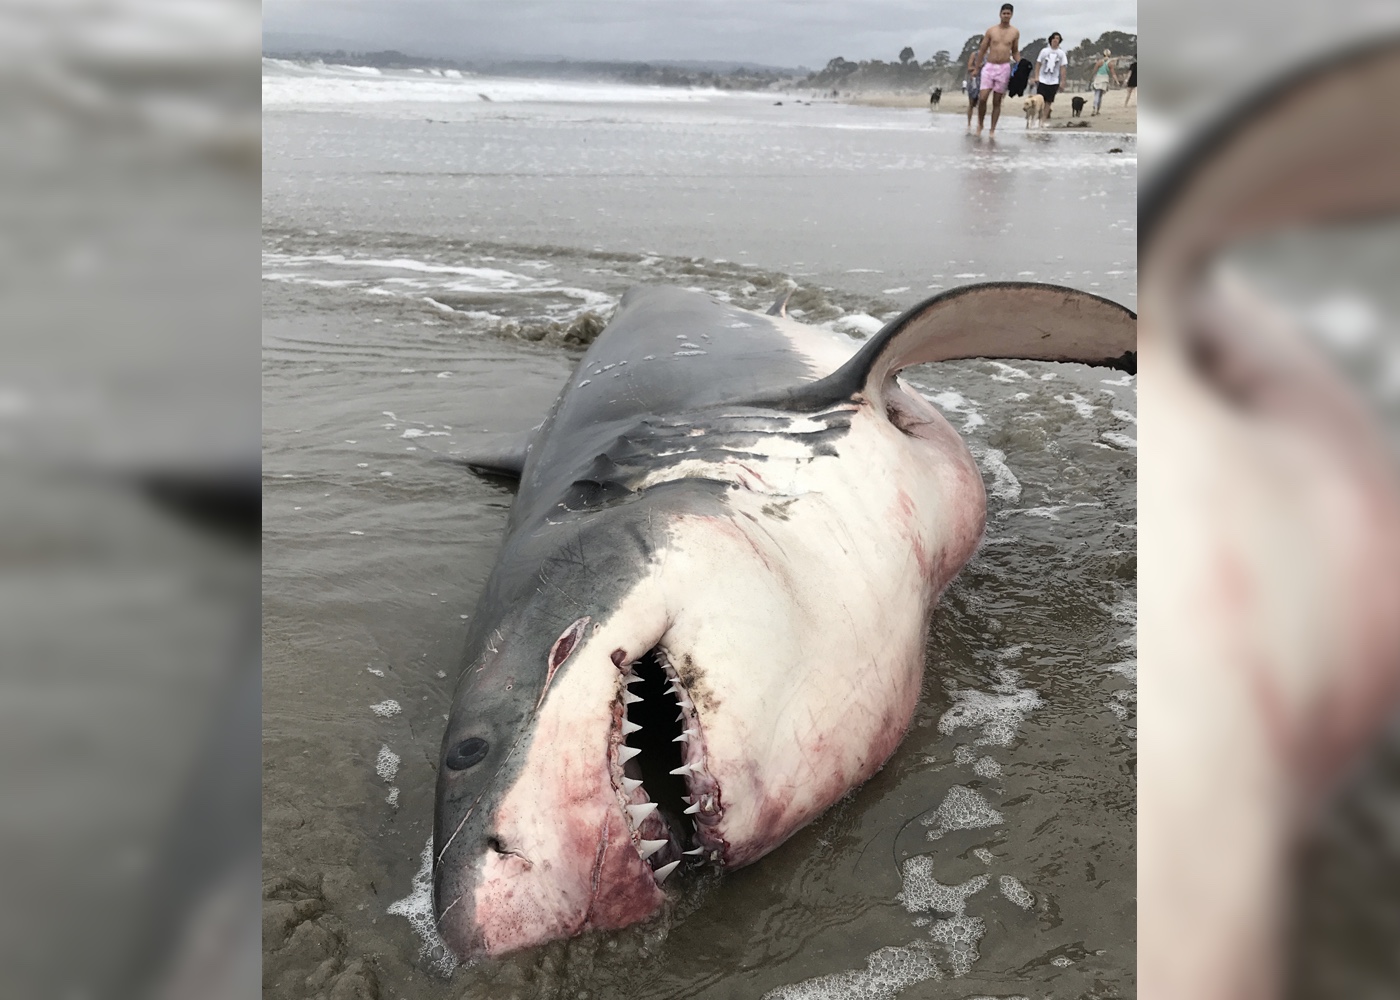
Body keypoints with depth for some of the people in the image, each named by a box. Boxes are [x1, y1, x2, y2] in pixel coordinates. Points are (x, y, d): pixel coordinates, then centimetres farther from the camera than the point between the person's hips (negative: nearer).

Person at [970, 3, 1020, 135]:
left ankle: (992, 130, 9)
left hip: (1004, 68, 1)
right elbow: (982, 50, 7)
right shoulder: (991, 30, 2)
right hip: (989, 67, -1)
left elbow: (1015, 52, 14)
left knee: (997, 101, 3)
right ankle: (980, 125, 9)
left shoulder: (1015, 32, 5)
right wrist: (976, 68, 6)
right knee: (982, 98, -12)